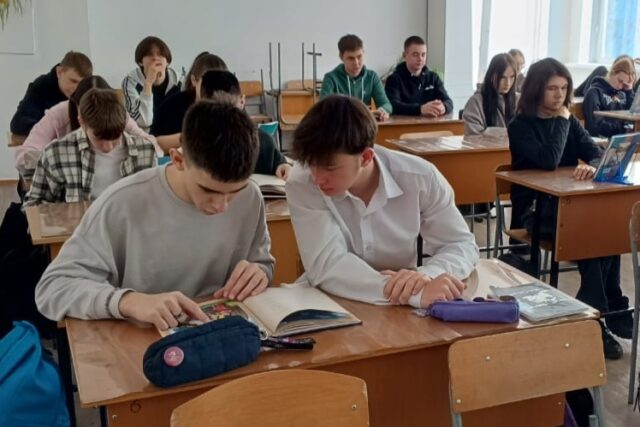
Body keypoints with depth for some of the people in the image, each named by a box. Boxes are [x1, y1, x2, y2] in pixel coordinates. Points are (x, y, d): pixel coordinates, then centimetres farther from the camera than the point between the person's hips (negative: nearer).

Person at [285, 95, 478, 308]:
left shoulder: (420, 177, -14)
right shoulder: (301, 184, -18)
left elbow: (461, 244, -5)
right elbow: (326, 266, -26)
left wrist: (427, 275, -28)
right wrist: (416, 294, -38)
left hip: (400, 312, 3)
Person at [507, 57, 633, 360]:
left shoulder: (569, 121, 13)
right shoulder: (520, 126, -6)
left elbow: (595, 152, 0)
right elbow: (549, 161, -20)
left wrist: (592, 166, -23)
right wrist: (561, 120, -11)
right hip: (534, 211, -5)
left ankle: (597, 316, -12)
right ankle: (610, 311, -13)